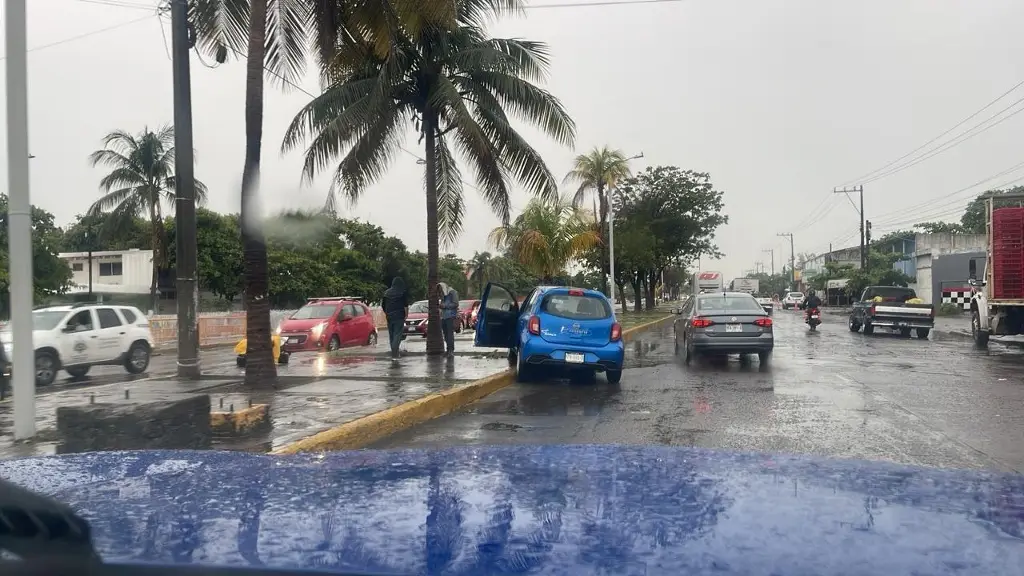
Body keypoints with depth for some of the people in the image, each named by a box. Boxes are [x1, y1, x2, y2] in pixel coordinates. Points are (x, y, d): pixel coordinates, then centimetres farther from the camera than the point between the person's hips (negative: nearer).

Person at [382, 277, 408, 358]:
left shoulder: (386, 292, 11)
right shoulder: (403, 292, -3)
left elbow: (384, 306, 14)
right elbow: (406, 306, -7)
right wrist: (406, 316, 1)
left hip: (389, 317, 4)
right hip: (399, 317, -4)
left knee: (391, 335, 13)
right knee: (398, 334, -7)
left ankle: (394, 352, 17)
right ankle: (394, 352, -21)